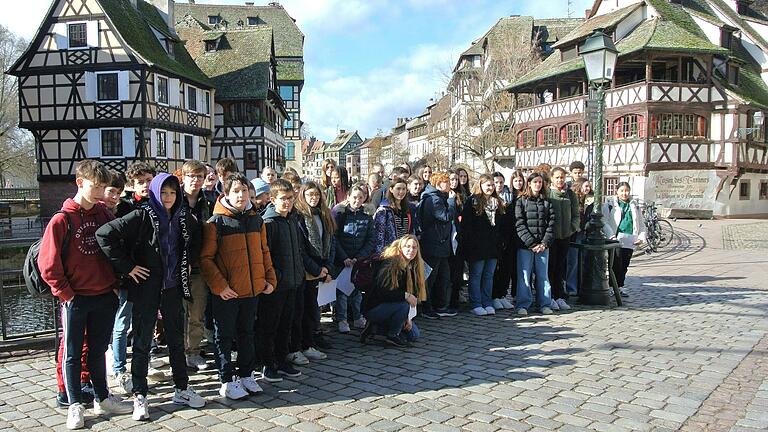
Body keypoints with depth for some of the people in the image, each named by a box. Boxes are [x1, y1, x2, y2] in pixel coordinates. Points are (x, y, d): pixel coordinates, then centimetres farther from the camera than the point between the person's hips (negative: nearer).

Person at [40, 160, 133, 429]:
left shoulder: (105, 214, 3)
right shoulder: (62, 219, -10)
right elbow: (47, 263, -9)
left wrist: (116, 282, 5)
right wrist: (65, 293, -8)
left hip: (105, 297, 4)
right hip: (75, 298, -4)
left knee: (98, 350, 15)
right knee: (72, 353, 8)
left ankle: (102, 399, 26)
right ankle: (75, 405, 19)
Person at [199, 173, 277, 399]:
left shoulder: (256, 219, 8)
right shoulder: (215, 223, -10)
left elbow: (264, 251, 16)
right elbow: (206, 258, -11)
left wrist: (270, 277, 8)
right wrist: (219, 285, -17)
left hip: (252, 289, 5)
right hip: (226, 292, -5)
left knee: (247, 333, 17)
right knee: (224, 336, 7)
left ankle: (246, 374, 31)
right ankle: (227, 381, 19)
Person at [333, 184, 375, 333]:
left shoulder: (367, 218, 6)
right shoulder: (340, 215, -2)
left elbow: (370, 241, 3)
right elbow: (334, 238, -5)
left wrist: (359, 258, -9)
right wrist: (344, 258, -13)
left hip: (361, 260, 2)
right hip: (342, 260, -2)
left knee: (358, 288, 6)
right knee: (342, 289, 0)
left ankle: (358, 318, 17)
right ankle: (342, 319, 8)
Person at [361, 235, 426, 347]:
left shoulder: (411, 268, 4)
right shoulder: (389, 264, -20)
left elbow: (413, 294, 4)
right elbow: (381, 291, -27)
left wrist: (407, 318, -5)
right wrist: (405, 295, -31)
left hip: (389, 306, 8)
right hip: (373, 308, -8)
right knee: (403, 305, -32)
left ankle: (377, 325, 13)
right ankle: (393, 335, -8)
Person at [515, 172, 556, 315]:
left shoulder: (547, 202, 11)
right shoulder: (521, 201, 2)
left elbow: (551, 224, 5)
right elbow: (520, 225, -6)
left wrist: (545, 243, -8)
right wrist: (532, 244, -12)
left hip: (543, 245, 3)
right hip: (525, 245, -2)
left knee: (543, 275, 7)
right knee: (524, 275, 0)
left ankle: (545, 304, 15)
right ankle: (523, 305, 5)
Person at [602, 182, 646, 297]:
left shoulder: (634, 206, 16)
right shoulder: (610, 205, 2)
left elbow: (641, 223, 19)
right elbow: (604, 222, -6)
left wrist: (641, 237, 5)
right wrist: (612, 236, -17)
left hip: (630, 241, 4)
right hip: (616, 240, -4)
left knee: (625, 265, 9)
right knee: (617, 264, -10)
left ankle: (620, 286, 21)